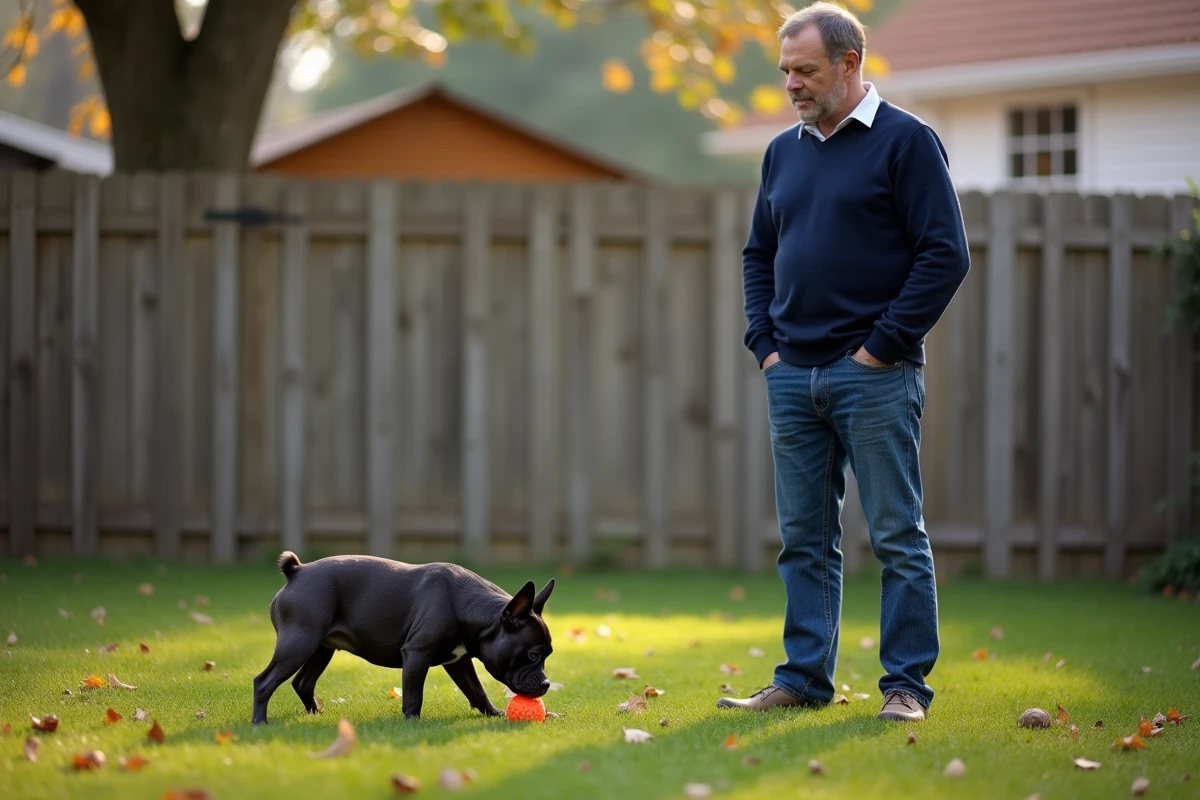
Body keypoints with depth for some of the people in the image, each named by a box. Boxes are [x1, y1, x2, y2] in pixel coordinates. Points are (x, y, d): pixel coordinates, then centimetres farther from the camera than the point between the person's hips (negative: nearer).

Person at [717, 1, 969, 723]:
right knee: (806, 539, 9)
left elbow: (946, 253, -9)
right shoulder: (784, 152, 15)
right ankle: (804, 679, 14)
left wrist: (884, 344, -12)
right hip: (793, 376, 6)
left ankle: (906, 684, 2)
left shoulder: (906, 141, -5)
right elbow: (760, 255, 23)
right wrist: (765, 341, 9)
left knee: (898, 537, -2)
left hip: (873, 374, -6)